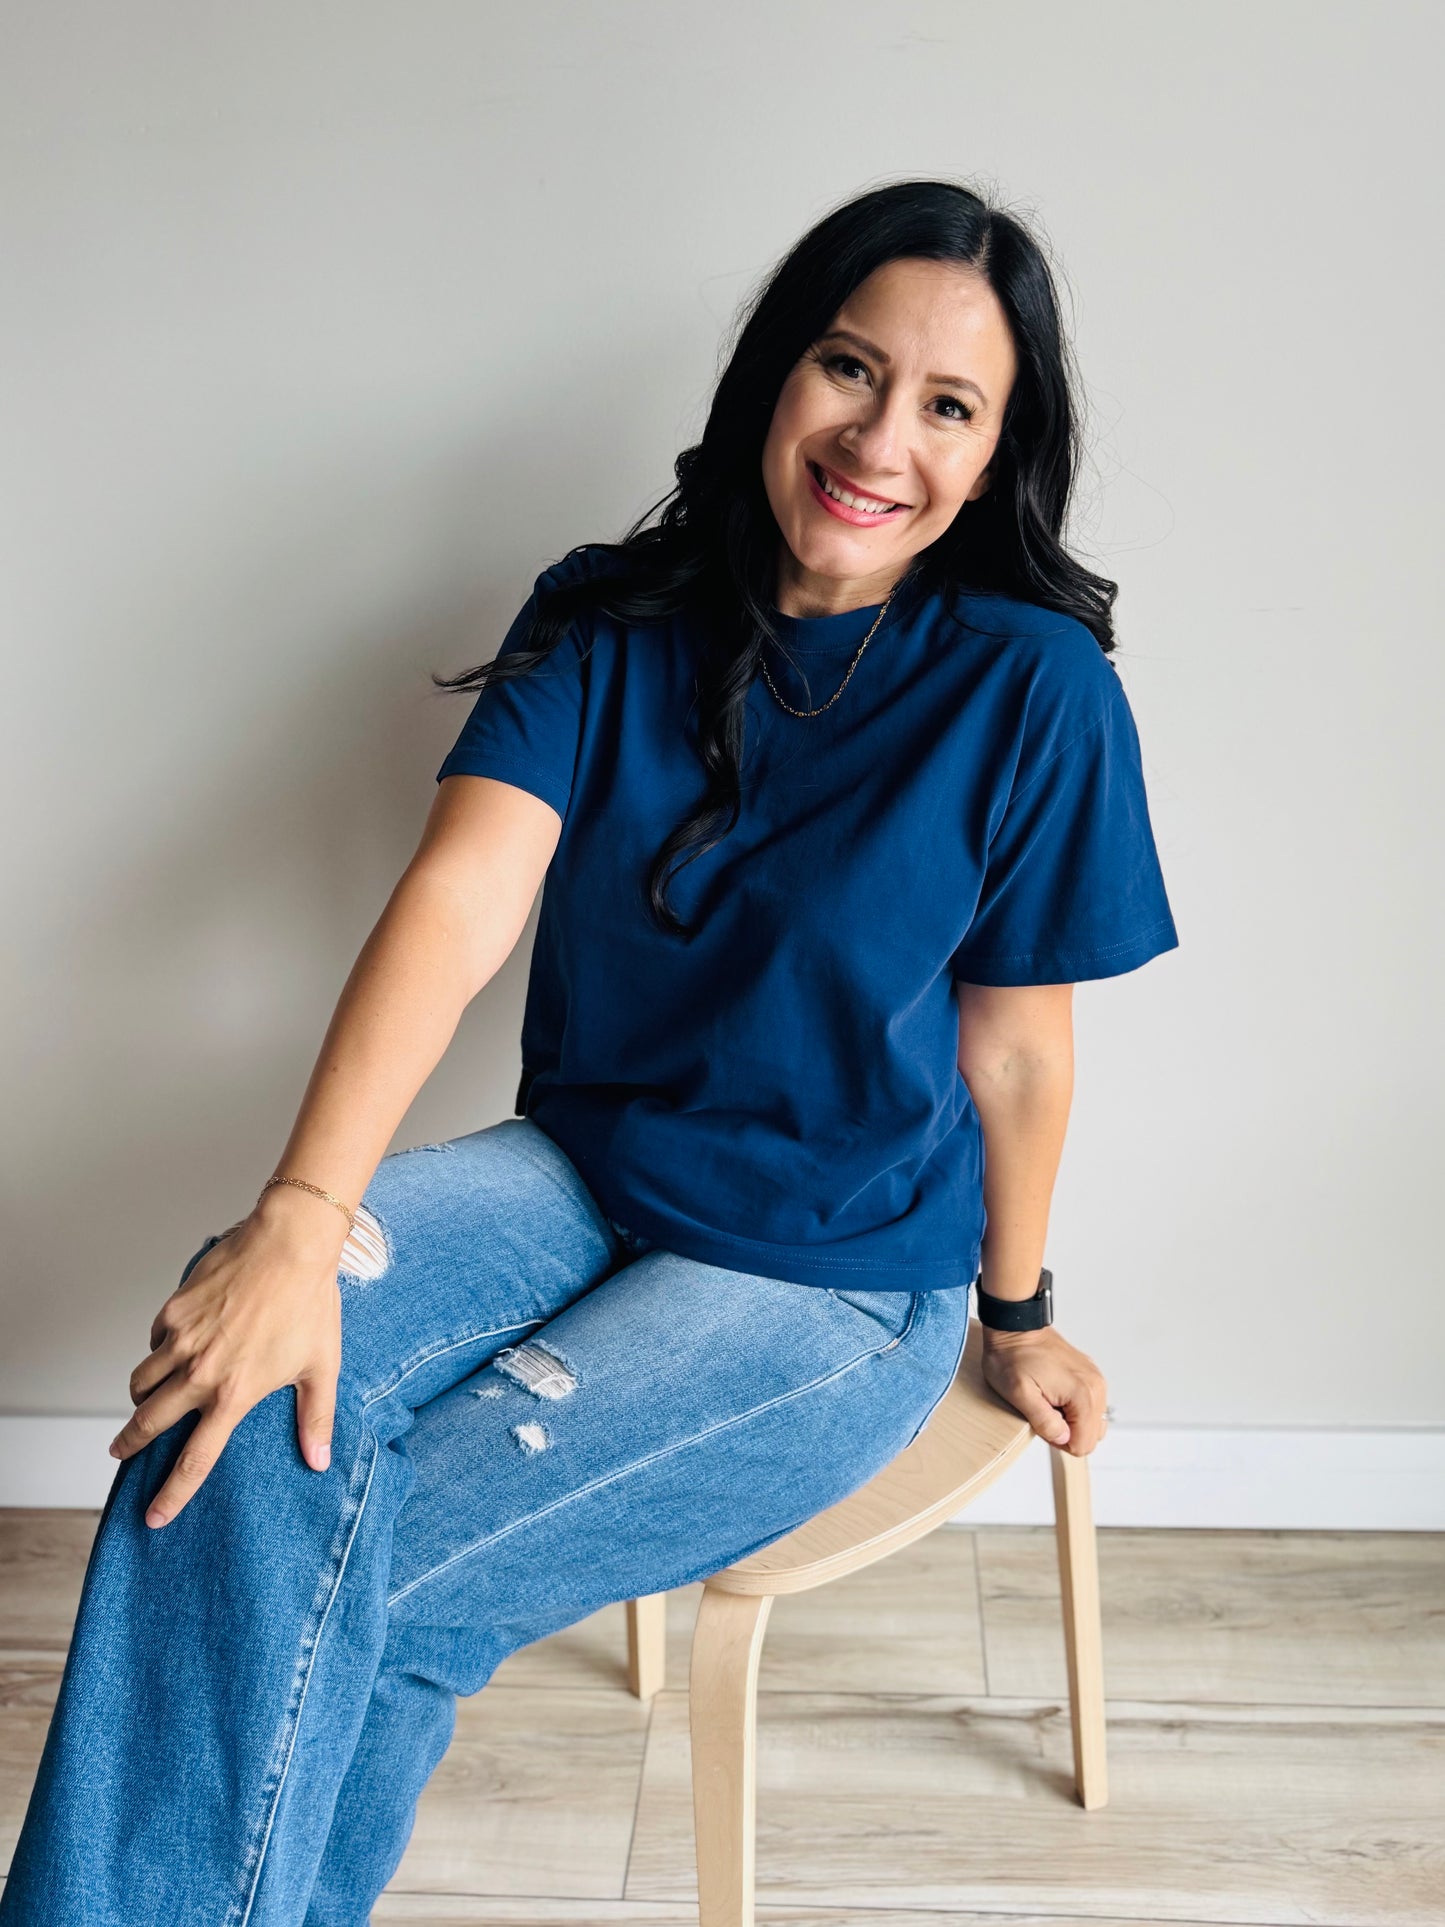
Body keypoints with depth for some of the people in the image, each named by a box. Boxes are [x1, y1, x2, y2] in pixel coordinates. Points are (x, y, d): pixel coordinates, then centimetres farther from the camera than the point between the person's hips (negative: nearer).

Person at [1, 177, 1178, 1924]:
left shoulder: (1030, 688, -12)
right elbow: (461, 898, -16)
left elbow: (1011, 1050, -4)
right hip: (576, 1174, 4)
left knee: (370, 1589, -19)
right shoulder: (605, 620, -2)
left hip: (833, 1284, -3)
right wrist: (299, 1222, -29)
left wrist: (1015, 1317, 10)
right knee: (237, 1398, -24)